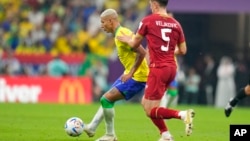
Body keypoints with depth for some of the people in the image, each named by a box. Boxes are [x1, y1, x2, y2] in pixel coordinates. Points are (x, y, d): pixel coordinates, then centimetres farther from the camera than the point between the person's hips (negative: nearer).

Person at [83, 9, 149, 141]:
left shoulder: (122, 34, -19)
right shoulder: (119, 34, 12)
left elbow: (142, 52, -26)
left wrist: (131, 73, -22)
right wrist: (129, 72, 15)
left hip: (137, 77, -10)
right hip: (130, 74, 10)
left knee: (106, 99, -11)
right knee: (107, 99, 16)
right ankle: (91, 128, 23)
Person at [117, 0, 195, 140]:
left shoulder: (148, 21, -6)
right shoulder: (175, 24, 6)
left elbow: (134, 44, 6)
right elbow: (183, 50, 10)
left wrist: (128, 39, 29)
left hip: (158, 69, -7)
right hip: (171, 68, 7)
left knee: (151, 111, -1)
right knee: (146, 103, 19)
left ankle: (182, 114, -22)